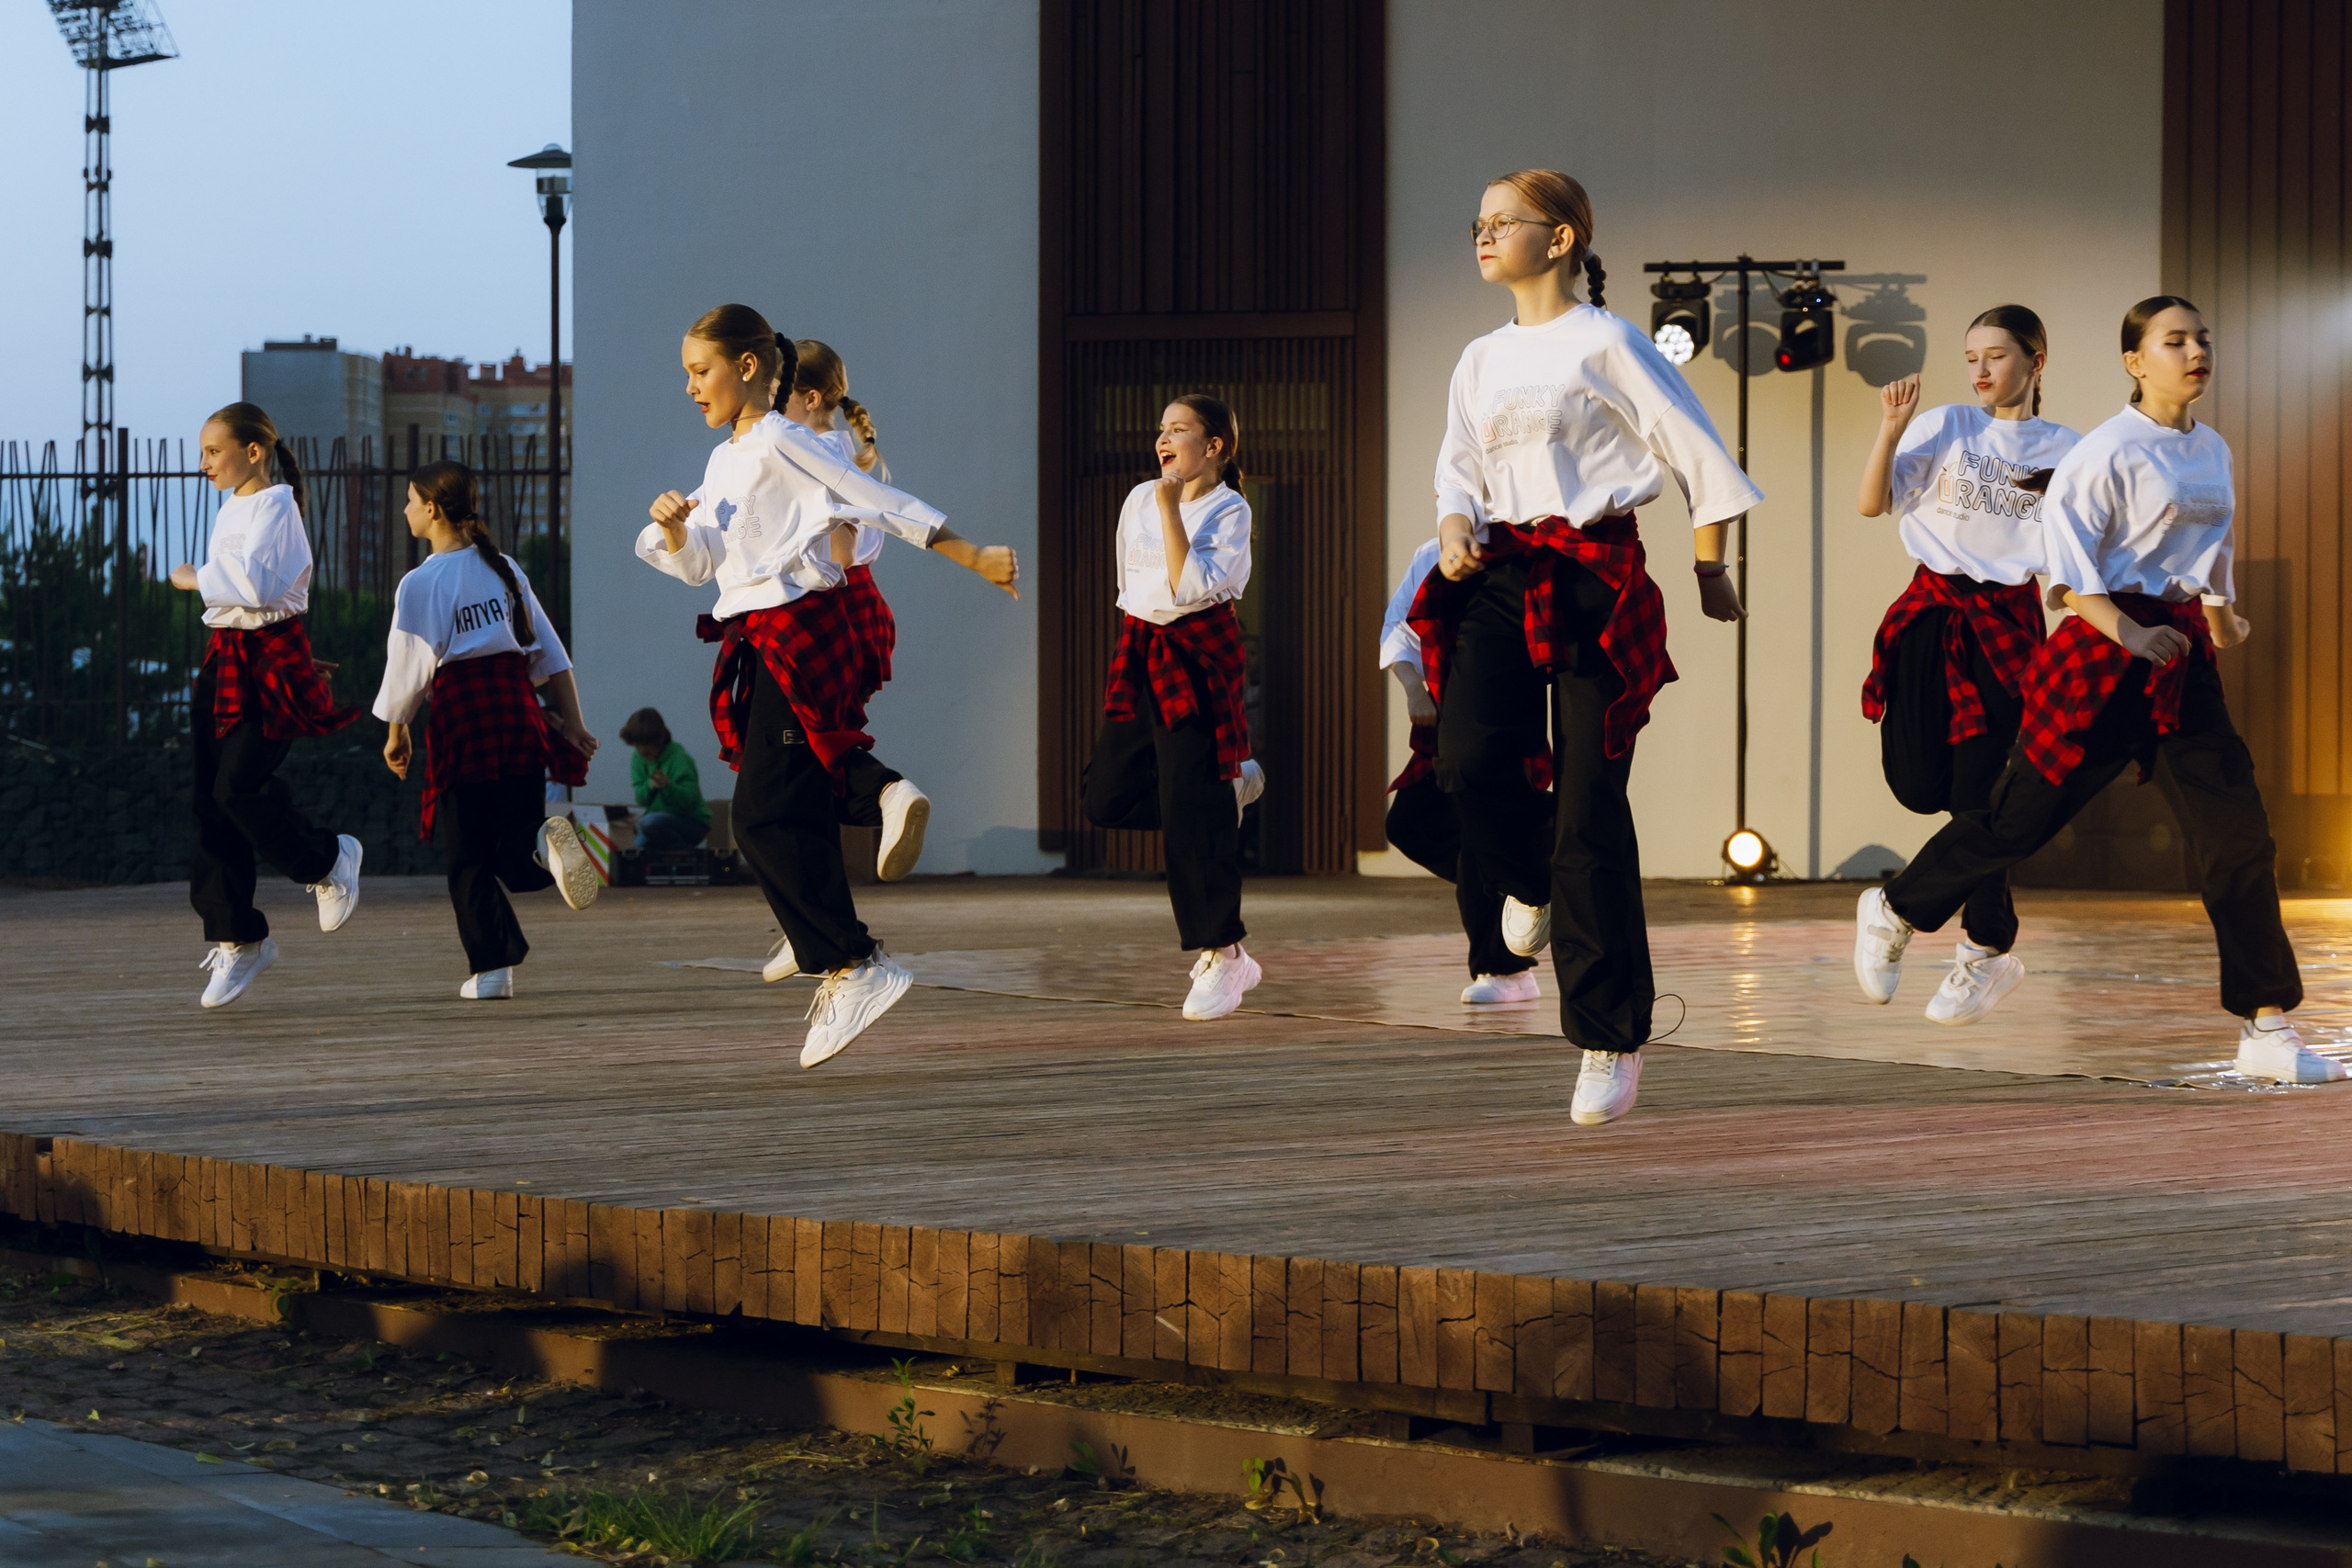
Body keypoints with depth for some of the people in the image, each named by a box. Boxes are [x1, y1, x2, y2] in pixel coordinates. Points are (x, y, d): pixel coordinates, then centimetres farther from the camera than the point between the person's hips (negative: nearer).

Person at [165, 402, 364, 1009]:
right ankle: (237, 937, 10)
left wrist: (196, 579, -11)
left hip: (271, 658, -9)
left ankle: (328, 860, 10)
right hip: (225, 658, 9)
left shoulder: (274, 505, -11)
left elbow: (253, 583, -24)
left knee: (240, 785, -19)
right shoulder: (231, 508, 15)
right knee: (212, 798, 3)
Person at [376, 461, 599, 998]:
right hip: (519, 707, 5)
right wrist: (573, 722, 14)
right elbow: (549, 652, 12)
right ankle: (547, 844, -29)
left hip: (461, 714, -5)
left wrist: (397, 732, 10)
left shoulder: (420, 583, -5)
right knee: (514, 850, 6)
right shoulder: (505, 568, 13)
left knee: (468, 856, 5)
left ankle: (491, 968, 0)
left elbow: (410, 668, -4)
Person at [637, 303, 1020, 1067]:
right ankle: (838, 971, 11)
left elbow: (885, 506, -10)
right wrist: (673, 527, -5)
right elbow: (696, 565, 16)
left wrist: (974, 557, -10)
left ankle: (858, 963, -10)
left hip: (797, 633, -9)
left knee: (764, 817, -14)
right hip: (755, 646, 9)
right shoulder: (724, 460, 18)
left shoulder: (779, 444, -9)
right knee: (795, 817, 7)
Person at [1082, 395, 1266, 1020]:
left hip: (1198, 653, -7)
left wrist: (1172, 510, -21)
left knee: (1191, 813, -10)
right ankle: (1231, 786, 24)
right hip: (1142, 655, 7)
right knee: (1108, 798, 1)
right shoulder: (1139, 499, 9)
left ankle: (1221, 957, -2)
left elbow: (1191, 586, -22)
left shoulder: (1229, 510, -8)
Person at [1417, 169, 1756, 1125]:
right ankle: (1532, 882, 17)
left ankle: (1610, 1040, 0)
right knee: (1468, 759, -20)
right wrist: (1455, 527, -2)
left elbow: (1700, 459, 0)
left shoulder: (1605, 344, -3)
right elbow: (1459, 468, 20)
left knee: (1589, 806, -7)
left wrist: (1709, 572, 6)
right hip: (1501, 578, 5)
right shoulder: (1481, 361, 16)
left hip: (1594, 576, -5)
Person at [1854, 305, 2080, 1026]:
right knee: (1920, 787, -11)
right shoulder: (1945, 427, 4)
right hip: (1934, 609, 1)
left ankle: (1987, 951, 11)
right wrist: (1891, 429, -13)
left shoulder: (2064, 451, 5)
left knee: (1974, 795, -5)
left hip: (2007, 621, -1)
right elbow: (1872, 503, -2)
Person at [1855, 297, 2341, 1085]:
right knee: (2024, 814, 3)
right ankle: (1894, 912, 29)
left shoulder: (2212, 451, 12)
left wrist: (2219, 614, 21)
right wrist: (2123, 630, -22)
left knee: (2236, 832, -5)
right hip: (2103, 651, -6)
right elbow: (2064, 547, -16)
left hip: (2180, 652, 6)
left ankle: (2267, 1028, -3)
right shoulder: (2110, 450, -11)